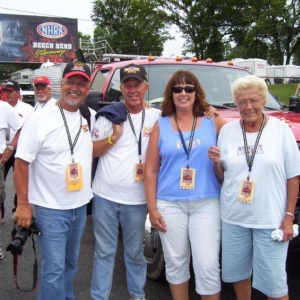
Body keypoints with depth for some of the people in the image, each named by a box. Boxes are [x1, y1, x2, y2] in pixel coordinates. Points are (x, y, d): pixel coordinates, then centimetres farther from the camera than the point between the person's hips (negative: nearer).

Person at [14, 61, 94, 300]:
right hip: (50, 208, -5)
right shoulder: (40, 119, -12)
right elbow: (22, 162, -11)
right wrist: (23, 203, -13)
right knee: (54, 268, -1)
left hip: (80, 206, 6)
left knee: (71, 263, 21)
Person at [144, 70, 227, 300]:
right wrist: (152, 208, 0)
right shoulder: (161, 125, 5)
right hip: (170, 204, 1)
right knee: (175, 263, 12)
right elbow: (151, 171, 4)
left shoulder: (213, 122, 3)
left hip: (206, 203, -1)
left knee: (208, 265, -2)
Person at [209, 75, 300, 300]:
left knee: (273, 281, 3)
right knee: (237, 273, 16)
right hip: (233, 218, 3)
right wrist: (216, 163, -12)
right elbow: (222, 179, 9)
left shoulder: (281, 129, -4)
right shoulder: (227, 131, 3)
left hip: (271, 220, -3)